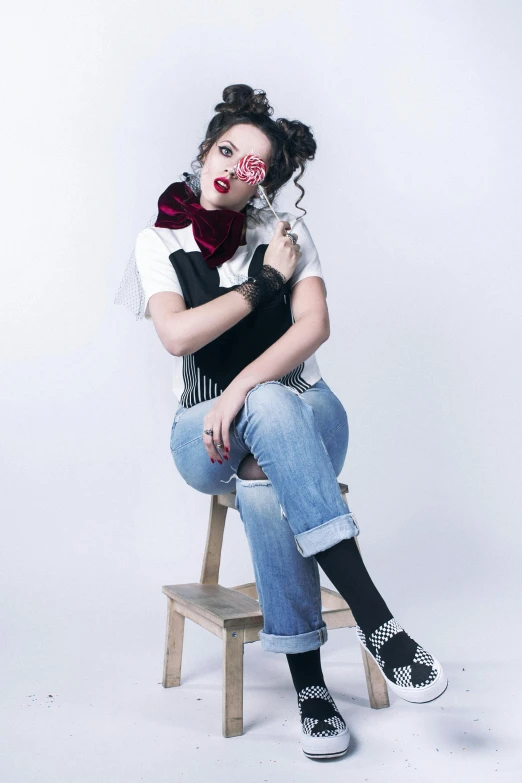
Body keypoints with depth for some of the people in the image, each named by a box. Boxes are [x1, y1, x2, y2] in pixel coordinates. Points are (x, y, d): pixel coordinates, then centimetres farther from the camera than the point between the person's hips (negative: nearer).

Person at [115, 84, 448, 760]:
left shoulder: (287, 232, 7)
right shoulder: (159, 242, 6)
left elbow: (315, 325, -9)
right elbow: (178, 335, -11)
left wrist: (242, 386, -25)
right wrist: (266, 280, -9)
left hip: (302, 412, 1)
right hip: (208, 431, 0)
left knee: (265, 476, -38)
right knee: (273, 405, -38)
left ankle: (308, 678, -30)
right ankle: (372, 615, -40)